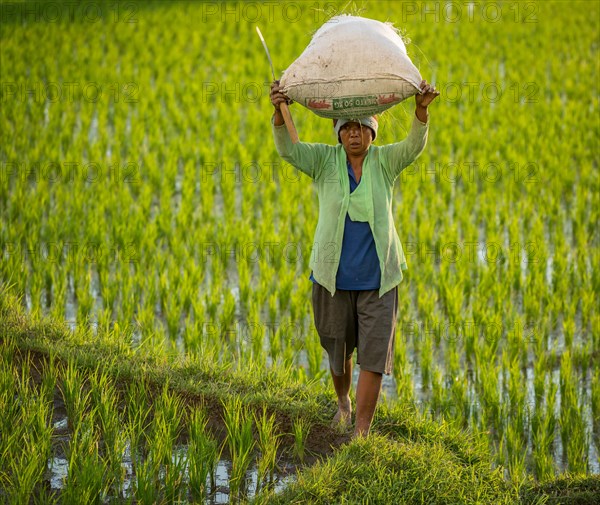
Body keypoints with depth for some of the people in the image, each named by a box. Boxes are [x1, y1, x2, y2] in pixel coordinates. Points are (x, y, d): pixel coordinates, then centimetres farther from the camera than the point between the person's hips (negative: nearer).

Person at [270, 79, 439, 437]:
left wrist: (422, 110, -38)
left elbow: (414, 147, -19)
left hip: (377, 278, -1)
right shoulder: (325, 160, -2)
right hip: (334, 277, 1)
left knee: (373, 357, -8)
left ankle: (361, 432, -5)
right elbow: (288, 149, -16)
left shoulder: (385, 161, -2)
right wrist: (279, 113, -35)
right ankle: (343, 403, 46)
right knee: (339, 351, 17)